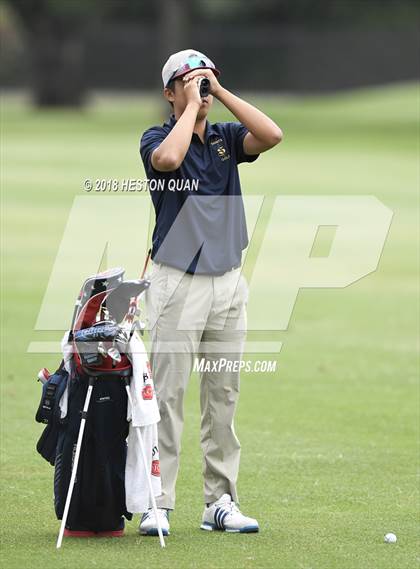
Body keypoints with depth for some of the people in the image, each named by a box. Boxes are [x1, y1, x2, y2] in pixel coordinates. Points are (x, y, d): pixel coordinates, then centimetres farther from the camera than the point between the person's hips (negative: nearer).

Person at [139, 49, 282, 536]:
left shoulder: (226, 138, 12)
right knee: (167, 395, -7)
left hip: (228, 284, 5)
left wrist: (221, 93, -6)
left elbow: (272, 136, -7)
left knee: (223, 397, 7)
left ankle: (220, 503, 11)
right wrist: (192, 106, -12)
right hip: (177, 283, -5)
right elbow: (169, 158, -24)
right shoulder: (156, 138, 0)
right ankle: (157, 505, -7)